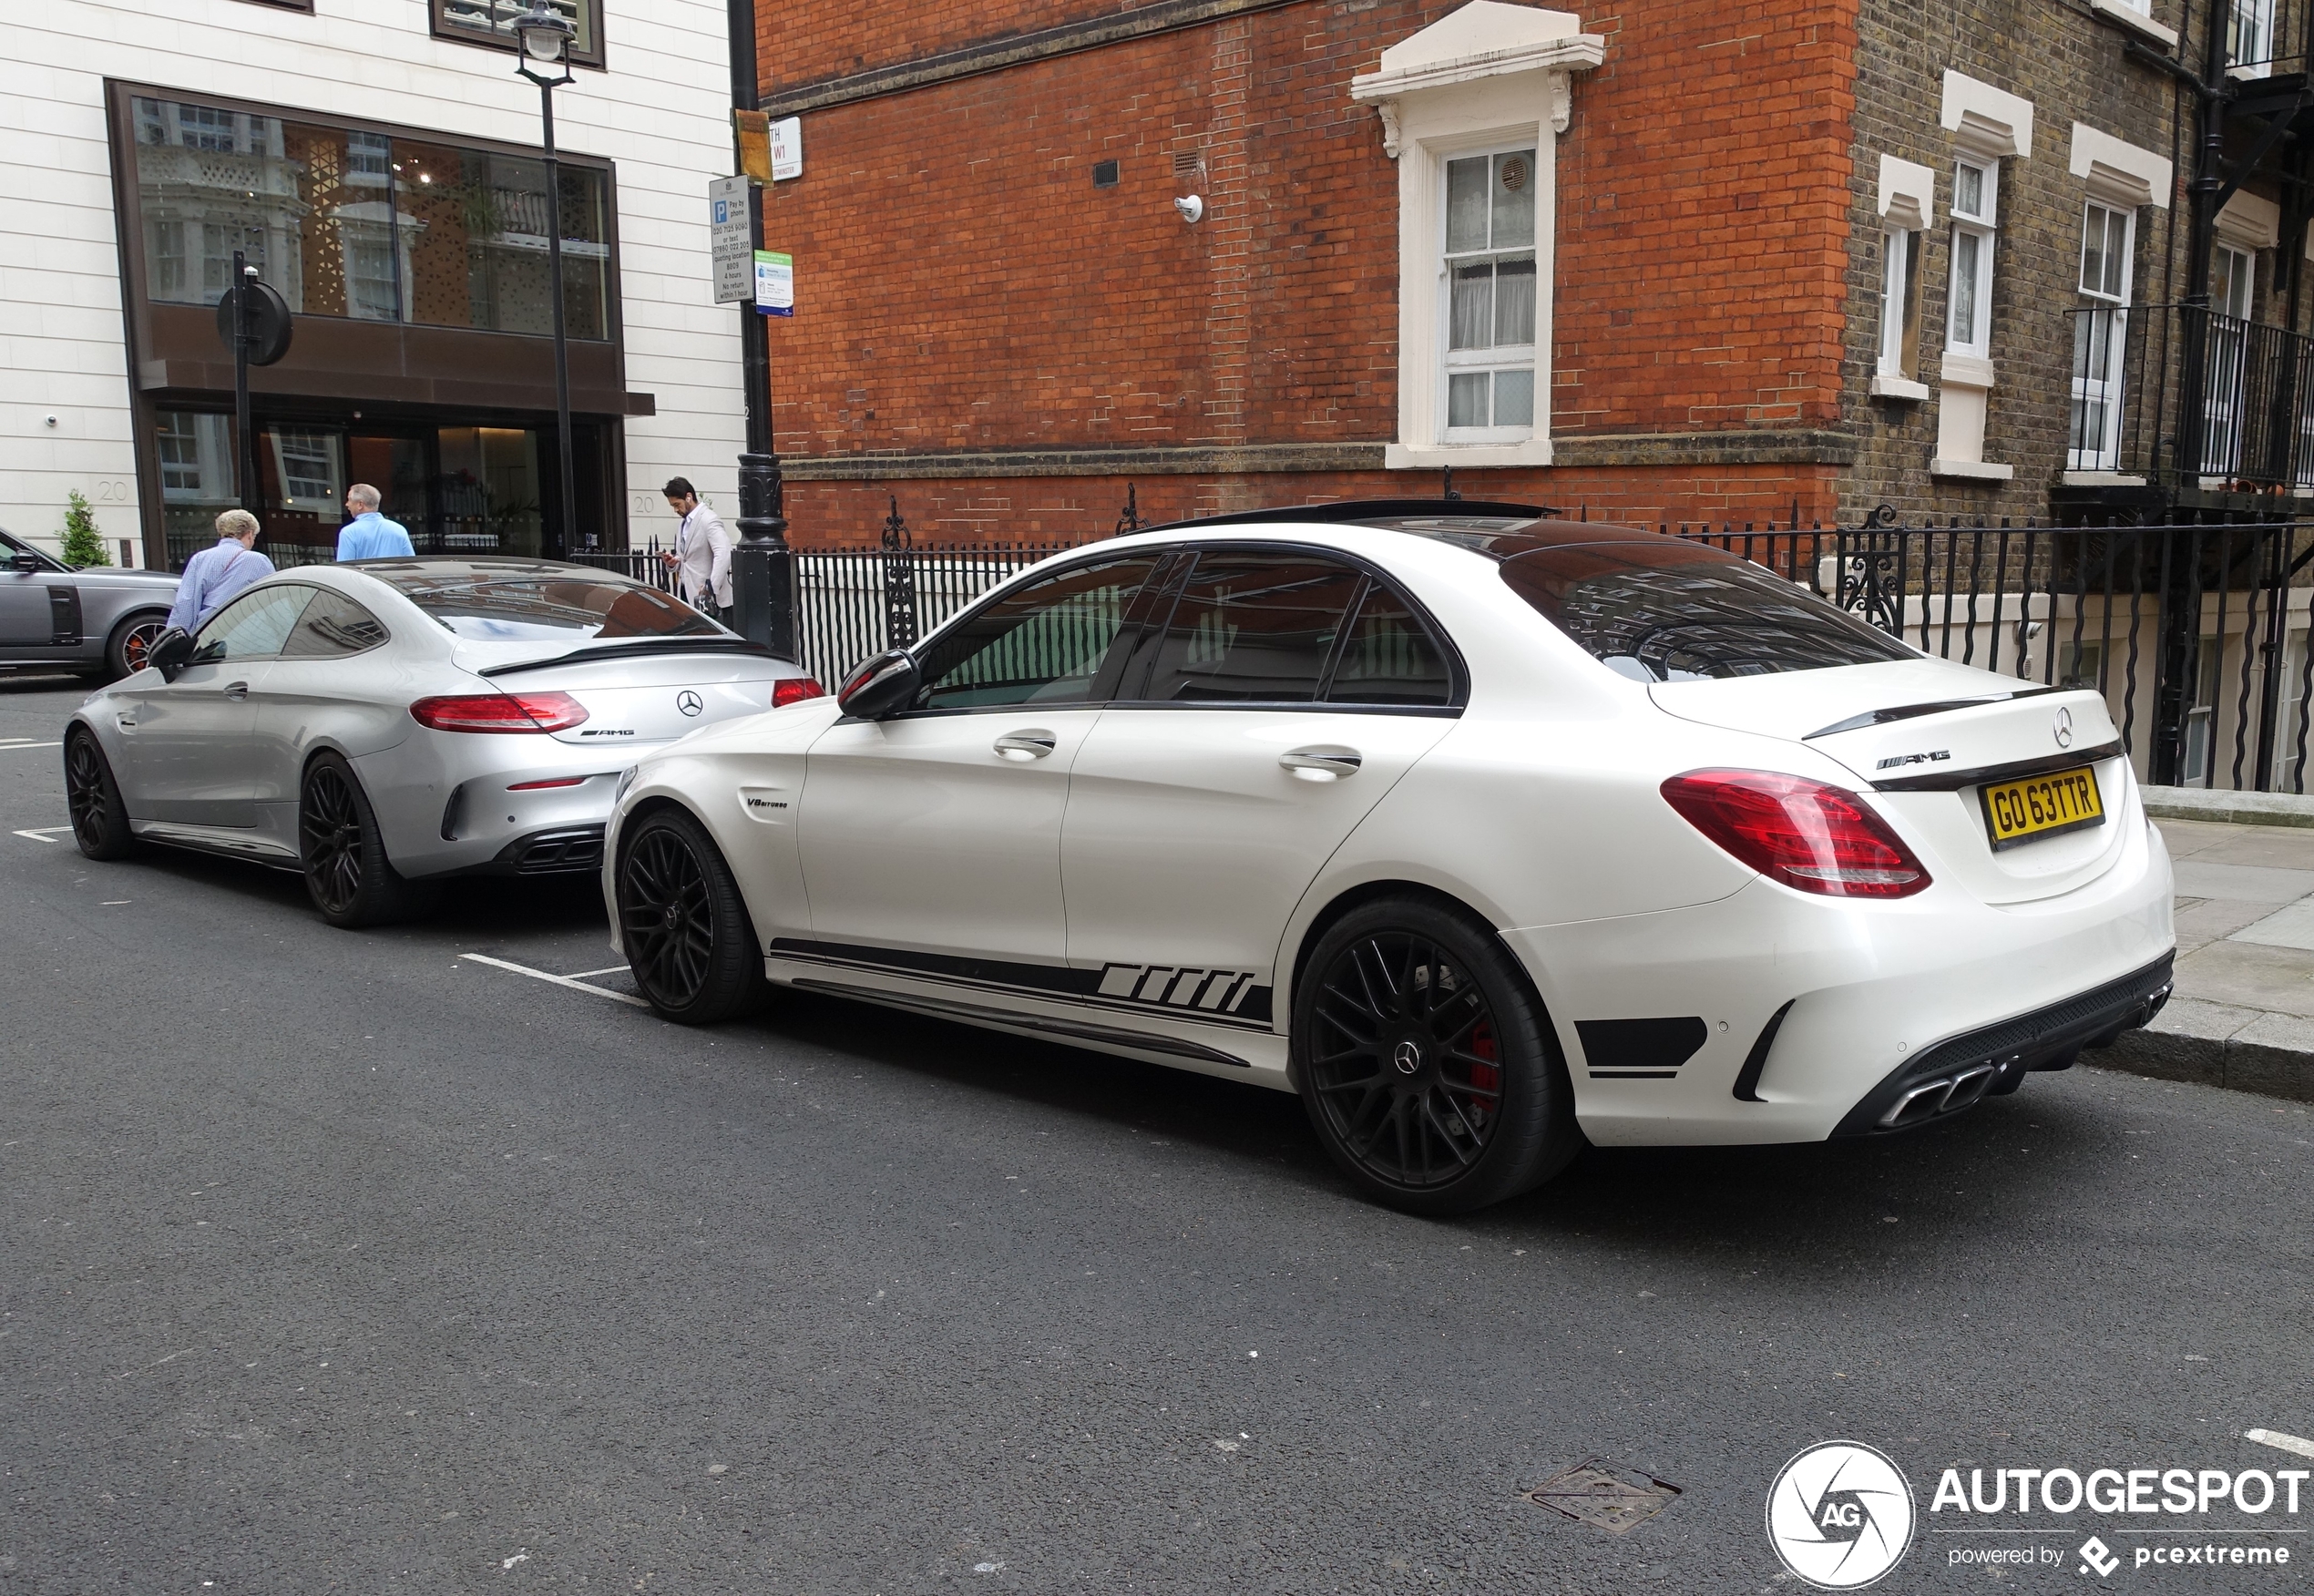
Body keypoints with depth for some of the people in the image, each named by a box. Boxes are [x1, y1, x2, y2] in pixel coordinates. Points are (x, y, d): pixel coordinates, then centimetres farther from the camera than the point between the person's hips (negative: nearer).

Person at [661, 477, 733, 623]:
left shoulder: (709, 519, -10)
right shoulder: (683, 525, 19)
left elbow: (724, 554, -23)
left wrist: (711, 586, -29)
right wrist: (673, 562, 6)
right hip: (689, 596, 8)